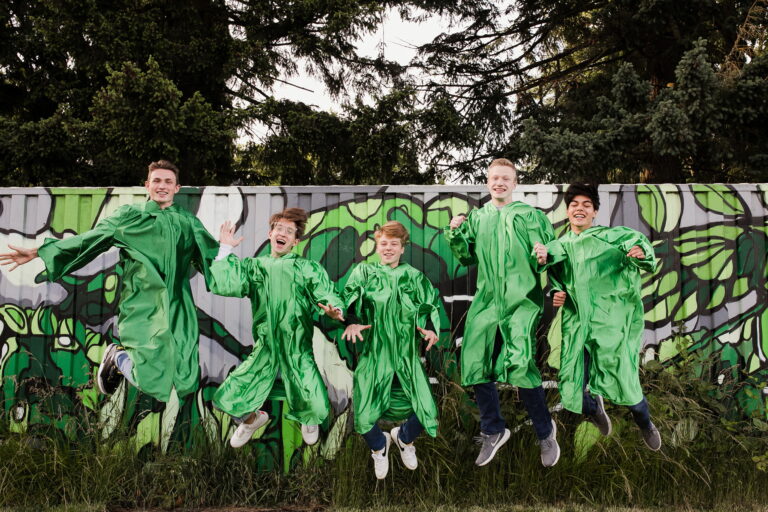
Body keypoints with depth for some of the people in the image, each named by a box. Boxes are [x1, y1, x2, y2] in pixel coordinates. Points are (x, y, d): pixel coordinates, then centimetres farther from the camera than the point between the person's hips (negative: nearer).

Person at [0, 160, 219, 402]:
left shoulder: (189, 222, 12)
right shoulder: (129, 215, 8)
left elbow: (212, 256, 19)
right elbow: (87, 240, 9)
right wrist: (38, 252, 6)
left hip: (178, 312, 3)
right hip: (141, 310, -3)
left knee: (185, 384, -3)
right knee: (153, 383, -15)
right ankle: (118, 357, 20)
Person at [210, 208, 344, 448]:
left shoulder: (309, 268, 6)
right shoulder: (253, 266, 11)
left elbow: (328, 295, -5)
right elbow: (221, 285, -3)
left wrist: (333, 310, -28)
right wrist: (225, 249, 1)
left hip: (298, 351, -2)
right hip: (264, 350, 2)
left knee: (316, 408, -14)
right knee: (227, 399, -4)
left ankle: (309, 421, 28)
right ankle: (253, 419, 34)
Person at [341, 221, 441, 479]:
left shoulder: (414, 277, 13)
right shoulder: (364, 271, 7)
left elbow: (431, 304, 9)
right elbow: (351, 295, -8)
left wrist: (431, 328, -11)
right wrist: (352, 321, -27)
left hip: (407, 356, 2)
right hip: (374, 355, -2)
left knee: (427, 412, -4)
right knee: (364, 417, -9)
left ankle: (404, 438, 32)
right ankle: (379, 445, 29)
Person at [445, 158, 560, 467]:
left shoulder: (530, 215, 8)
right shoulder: (476, 218, 16)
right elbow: (468, 258, 14)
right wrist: (455, 235, -1)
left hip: (522, 301, -4)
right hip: (487, 300, 4)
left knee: (521, 366, -17)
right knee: (475, 365, 1)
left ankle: (545, 432, 6)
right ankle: (493, 431, 23)